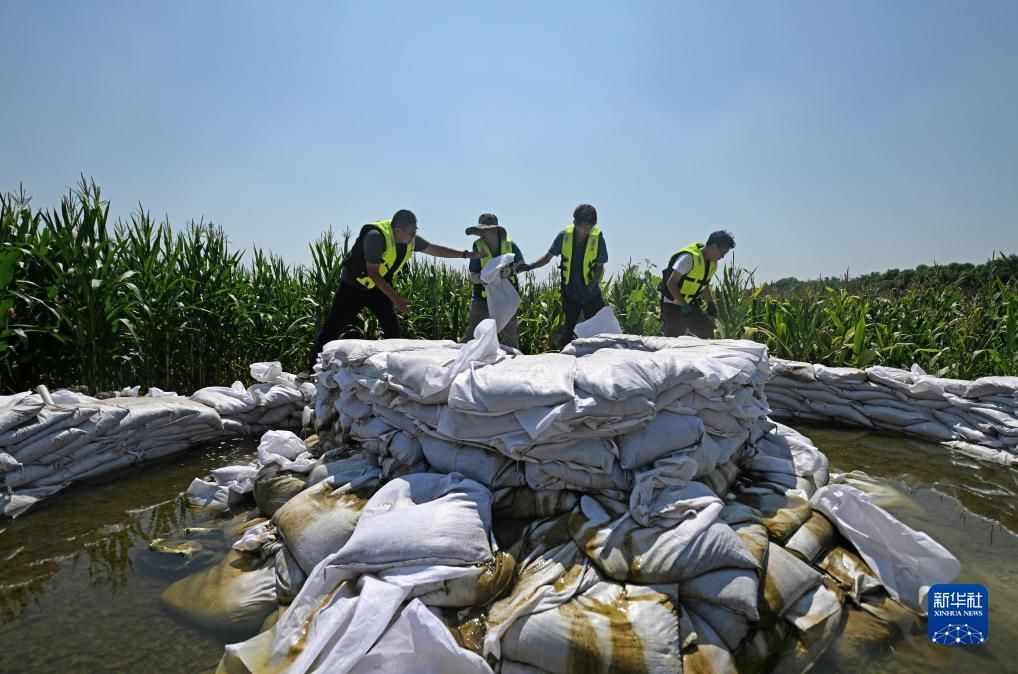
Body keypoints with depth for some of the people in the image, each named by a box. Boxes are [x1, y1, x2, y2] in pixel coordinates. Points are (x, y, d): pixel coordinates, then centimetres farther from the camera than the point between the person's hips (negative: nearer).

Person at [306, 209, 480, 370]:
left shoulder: (411, 240, -10)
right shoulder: (376, 236, -30)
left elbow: (435, 249, 1)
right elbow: (373, 274, -28)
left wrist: (466, 254, -6)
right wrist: (396, 299, -31)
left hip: (379, 288, 6)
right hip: (354, 286, -5)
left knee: (393, 329, -5)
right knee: (332, 328, 2)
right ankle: (312, 368, 15)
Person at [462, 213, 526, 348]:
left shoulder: (509, 244, -7)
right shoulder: (478, 246, -8)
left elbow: (522, 264, 3)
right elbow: (472, 275, -8)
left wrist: (511, 270, -18)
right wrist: (480, 278, -31)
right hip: (483, 297, 0)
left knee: (510, 336, 13)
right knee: (471, 336, 0)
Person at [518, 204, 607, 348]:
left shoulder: (598, 238, -12)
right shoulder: (565, 235, -9)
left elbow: (600, 267, -4)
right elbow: (547, 257, 1)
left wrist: (593, 283, -23)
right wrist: (528, 267, -14)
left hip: (591, 293, -1)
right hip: (570, 291, 1)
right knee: (567, 330, 8)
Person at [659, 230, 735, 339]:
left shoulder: (713, 263, 6)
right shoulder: (689, 257, -22)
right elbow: (671, 283, -23)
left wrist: (710, 303, 12)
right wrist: (684, 305, -27)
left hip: (691, 305, 8)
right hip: (673, 306, -8)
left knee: (708, 332, 3)